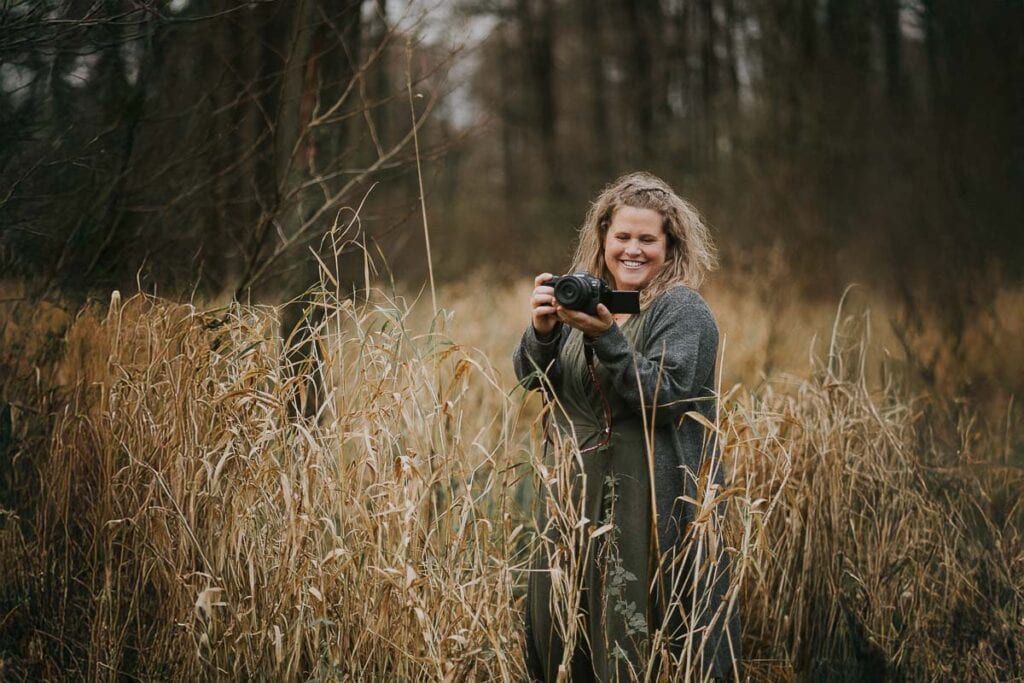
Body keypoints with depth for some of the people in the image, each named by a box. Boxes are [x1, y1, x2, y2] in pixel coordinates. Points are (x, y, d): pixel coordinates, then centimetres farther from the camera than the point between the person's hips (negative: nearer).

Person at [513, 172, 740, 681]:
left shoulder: (683, 311, -7)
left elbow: (664, 397, -19)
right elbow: (530, 377, 2)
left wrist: (606, 337, -28)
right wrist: (543, 330, -18)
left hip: (649, 502, -6)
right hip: (575, 495, 6)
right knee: (564, 634, 12)